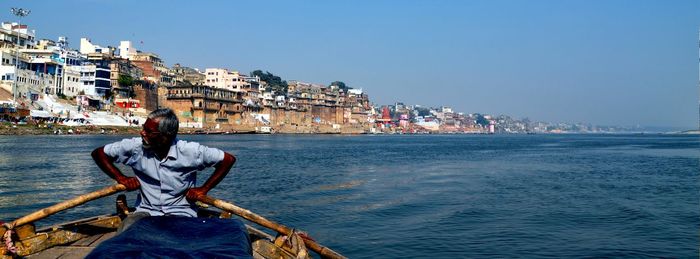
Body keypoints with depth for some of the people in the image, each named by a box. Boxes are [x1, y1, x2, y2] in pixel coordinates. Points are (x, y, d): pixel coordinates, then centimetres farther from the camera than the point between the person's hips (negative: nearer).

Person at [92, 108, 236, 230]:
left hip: (181, 214, -2)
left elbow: (228, 159, -5)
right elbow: (99, 153, 7)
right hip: (146, 211, 2)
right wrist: (121, 178, -4)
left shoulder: (189, 152, -11)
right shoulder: (136, 147, -6)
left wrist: (203, 189, -7)